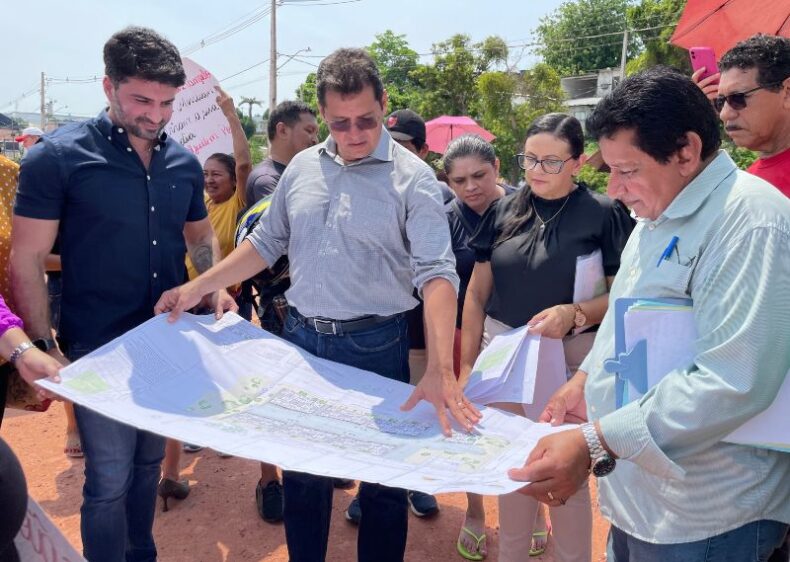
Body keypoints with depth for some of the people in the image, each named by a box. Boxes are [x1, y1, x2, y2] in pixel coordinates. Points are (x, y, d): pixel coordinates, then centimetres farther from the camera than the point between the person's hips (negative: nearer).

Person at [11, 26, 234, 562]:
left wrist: (218, 288, -1)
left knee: (149, 463, 19)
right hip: (98, 350, -4)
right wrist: (43, 350, -14)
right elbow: (27, 261, -10)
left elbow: (200, 235, 17)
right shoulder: (58, 156, -12)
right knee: (110, 479, 3)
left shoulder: (184, 162, 2)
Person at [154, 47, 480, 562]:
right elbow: (266, 243, 11)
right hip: (301, 336, 5)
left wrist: (441, 370, -33)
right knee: (302, 471, 18)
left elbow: (436, 272, -21)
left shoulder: (412, 178, -12)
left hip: (375, 344, -4)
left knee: (382, 478, 11)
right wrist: (197, 288, 3)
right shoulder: (303, 168, 4)